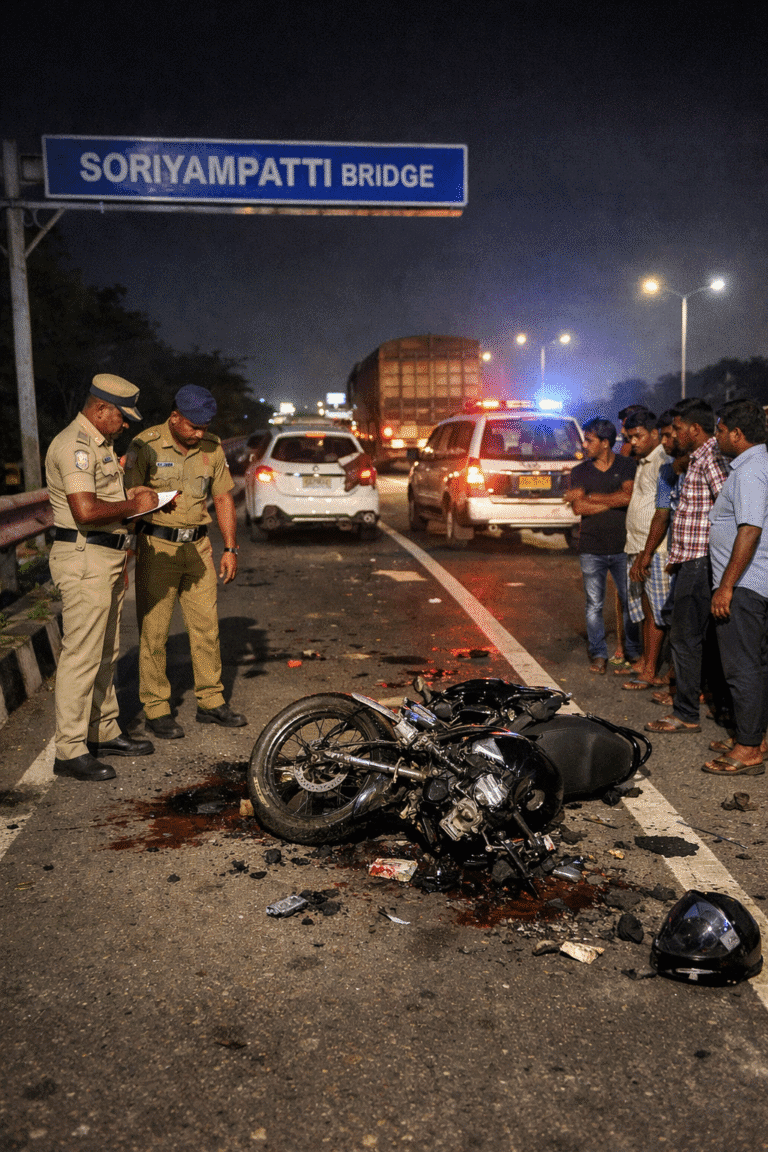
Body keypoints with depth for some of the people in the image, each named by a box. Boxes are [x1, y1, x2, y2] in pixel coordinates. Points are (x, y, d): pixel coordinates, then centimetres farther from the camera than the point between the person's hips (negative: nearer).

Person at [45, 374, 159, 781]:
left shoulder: (100, 443, 18)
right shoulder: (73, 446, -16)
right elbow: (85, 510, -27)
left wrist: (128, 495, 11)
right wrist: (133, 506, -14)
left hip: (107, 560, 11)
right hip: (83, 561, -11)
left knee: (106, 653, 16)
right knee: (81, 656, -7)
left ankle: (104, 732, 27)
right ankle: (69, 751, -1)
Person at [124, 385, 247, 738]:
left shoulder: (212, 447, 7)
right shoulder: (146, 444, -7)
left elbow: (223, 498, 13)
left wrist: (230, 549, 9)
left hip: (198, 546, 4)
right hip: (157, 546, -4)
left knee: (207, 626, 7)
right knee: (154, 631, -2)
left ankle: (211, 702, 20)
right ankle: (156, 710, 9)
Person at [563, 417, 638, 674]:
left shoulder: (626, 466, 3)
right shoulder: (580, 472, 7)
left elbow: (629, 496, -14)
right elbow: (579, 508, -6)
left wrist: (589, 497, -10)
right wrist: (615, 501, -9)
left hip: (622, 546, -1)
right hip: (591, 549, 1)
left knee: (630, 601, 5)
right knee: (594, 605, 4)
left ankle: (635, 651, 20)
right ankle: (598, 654, 14)